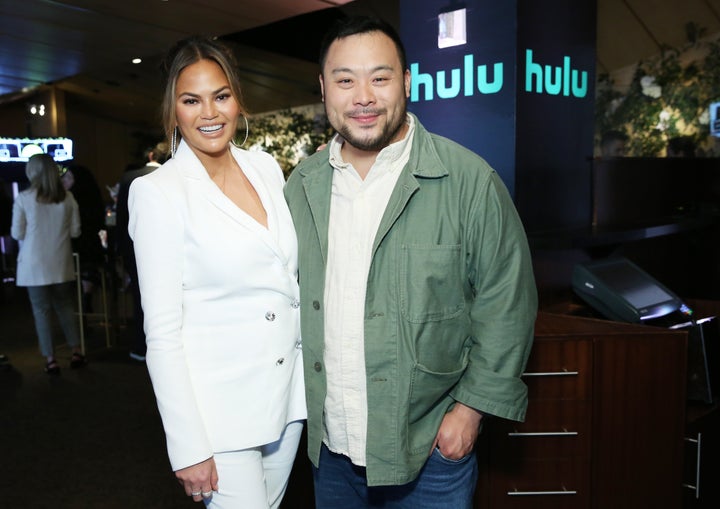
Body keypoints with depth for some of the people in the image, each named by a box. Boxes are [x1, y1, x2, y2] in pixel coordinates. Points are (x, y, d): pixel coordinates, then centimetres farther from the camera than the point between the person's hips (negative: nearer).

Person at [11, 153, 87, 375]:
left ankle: (50, 359, 9)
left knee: (42, 310, 6)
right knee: (66, 307, 15)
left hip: (34, 265, -2)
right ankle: (76, 352, 17)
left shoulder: (23, 199, -10)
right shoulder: (67, 197, -3)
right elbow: (75, 231, 2)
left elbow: (17, 234, -4)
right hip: (61, 264, 2)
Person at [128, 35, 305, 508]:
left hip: (288, 392, 6)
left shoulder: (266, 167, 3)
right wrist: (188, 447, -14)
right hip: (219, 408, -5)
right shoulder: (158, 191, -12)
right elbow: (162, 332, -13)